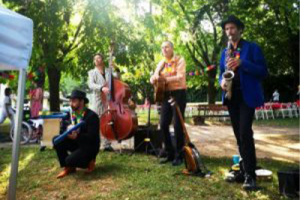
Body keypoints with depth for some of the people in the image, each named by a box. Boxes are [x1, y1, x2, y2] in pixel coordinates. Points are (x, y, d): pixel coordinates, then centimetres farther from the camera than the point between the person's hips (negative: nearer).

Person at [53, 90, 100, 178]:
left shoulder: (91, 115, -21)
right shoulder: (72, 113, 4)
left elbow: (91, 137, -26)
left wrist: (76, 136, -39)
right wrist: (69, 129, -18)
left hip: (90, 147, -8)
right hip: (77, 143, 8)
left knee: (70, 160, -26)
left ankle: (89, 161, 6)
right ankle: (68, 167, 3)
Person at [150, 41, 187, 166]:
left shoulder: (179, 60, -3)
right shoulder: (161, 64, 14)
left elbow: (180, 77, -17)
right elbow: (153, 79, 9)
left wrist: (165, 78, -29)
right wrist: (155, 78, -16)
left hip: (179, 94, -6)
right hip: (166, 94, 6)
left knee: (177, 125, -5)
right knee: (163, 124, 1)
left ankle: (179, 155, 8)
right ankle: (170, 153, 16)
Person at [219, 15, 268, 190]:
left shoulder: (252, 47, 0)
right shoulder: (225, 52, 16)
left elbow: (263, 72, -7)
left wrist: (242, 63, -19)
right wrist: (222, 81, -5)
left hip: (247, 95, -5)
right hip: (231, 96, 6)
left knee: (245, 133, -15)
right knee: (239, 135, 9)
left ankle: (250, 175, -6)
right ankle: (244, 170, 19)